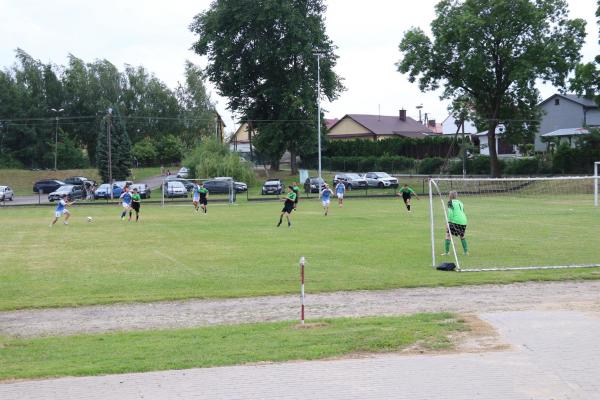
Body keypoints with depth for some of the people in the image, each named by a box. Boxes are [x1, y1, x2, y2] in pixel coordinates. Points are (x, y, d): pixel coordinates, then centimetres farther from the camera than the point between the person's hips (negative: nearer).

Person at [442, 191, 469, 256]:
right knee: (462, 236, 23)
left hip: (455, 221, -7)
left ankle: (447, 252, -9)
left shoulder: (450, 202, 1)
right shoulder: (460, 202, 20)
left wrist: (448, 223, -10)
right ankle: (466, 251, 22)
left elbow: (450, 213, -10)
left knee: (448, 234, -1)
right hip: (463, 221, 7)